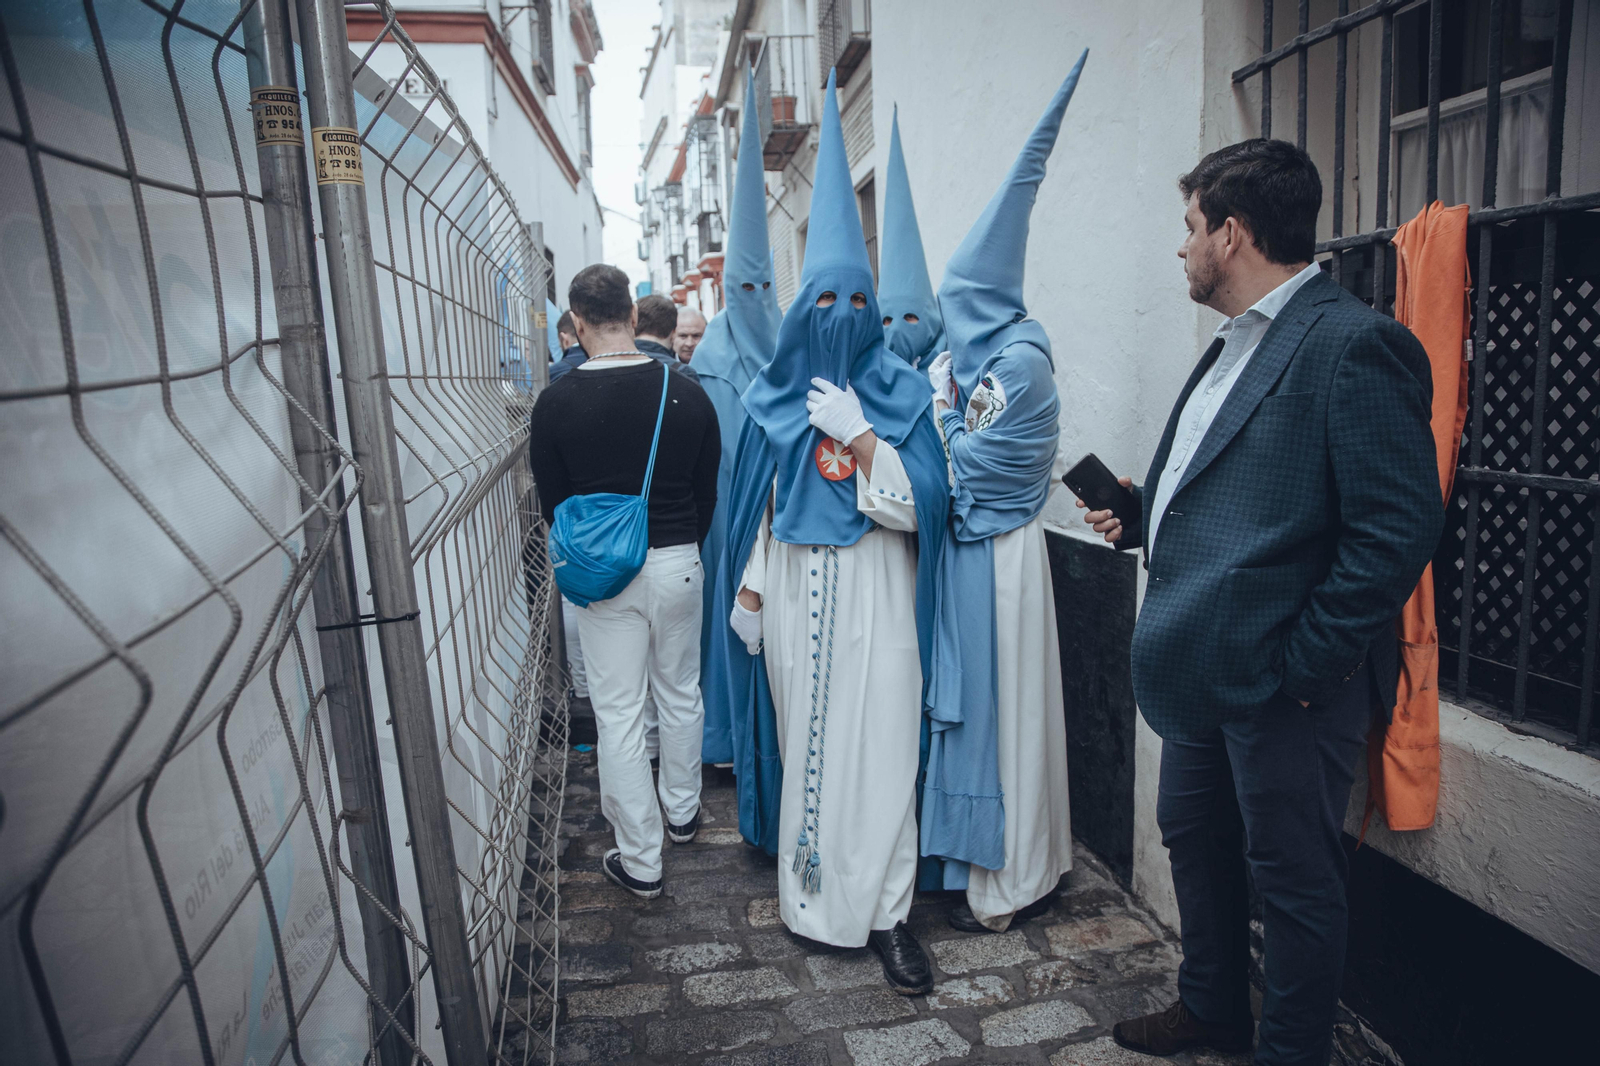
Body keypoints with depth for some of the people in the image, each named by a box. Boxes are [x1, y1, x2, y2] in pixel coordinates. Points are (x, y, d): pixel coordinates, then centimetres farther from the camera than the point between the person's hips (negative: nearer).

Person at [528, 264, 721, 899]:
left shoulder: (555, 403, -9)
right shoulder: (687, 395, -6)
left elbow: (553, 501, 1)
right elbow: (707, 493, 3)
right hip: (678, 562, 2)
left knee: (618, 715, 7)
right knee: (680, 693, 20)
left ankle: (640, 861, 16)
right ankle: (682, 811, 40)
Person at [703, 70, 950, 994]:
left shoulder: (901, 392, -1)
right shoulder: (774, 397, 6)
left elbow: (918, 507, -9)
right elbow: (758, 504, 9)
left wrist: (859, 436, -19)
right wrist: (748, 589, 6)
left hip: (873, 598, -2)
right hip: (794, 595, 2)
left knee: (878, 743, -1)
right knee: (802, 734, 11)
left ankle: (887, 909, 11)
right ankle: (811, 876, 30)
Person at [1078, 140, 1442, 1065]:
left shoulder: (1353, 345, -17)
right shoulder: (1236, 346, 13)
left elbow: (1400, 528, -22)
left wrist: (1305, 660, -20)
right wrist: (1140, 518, 7)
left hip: (1284, 680, -10)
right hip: (1204, 667, 10)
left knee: (1293, 876, 10)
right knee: (1194, 836, 23)